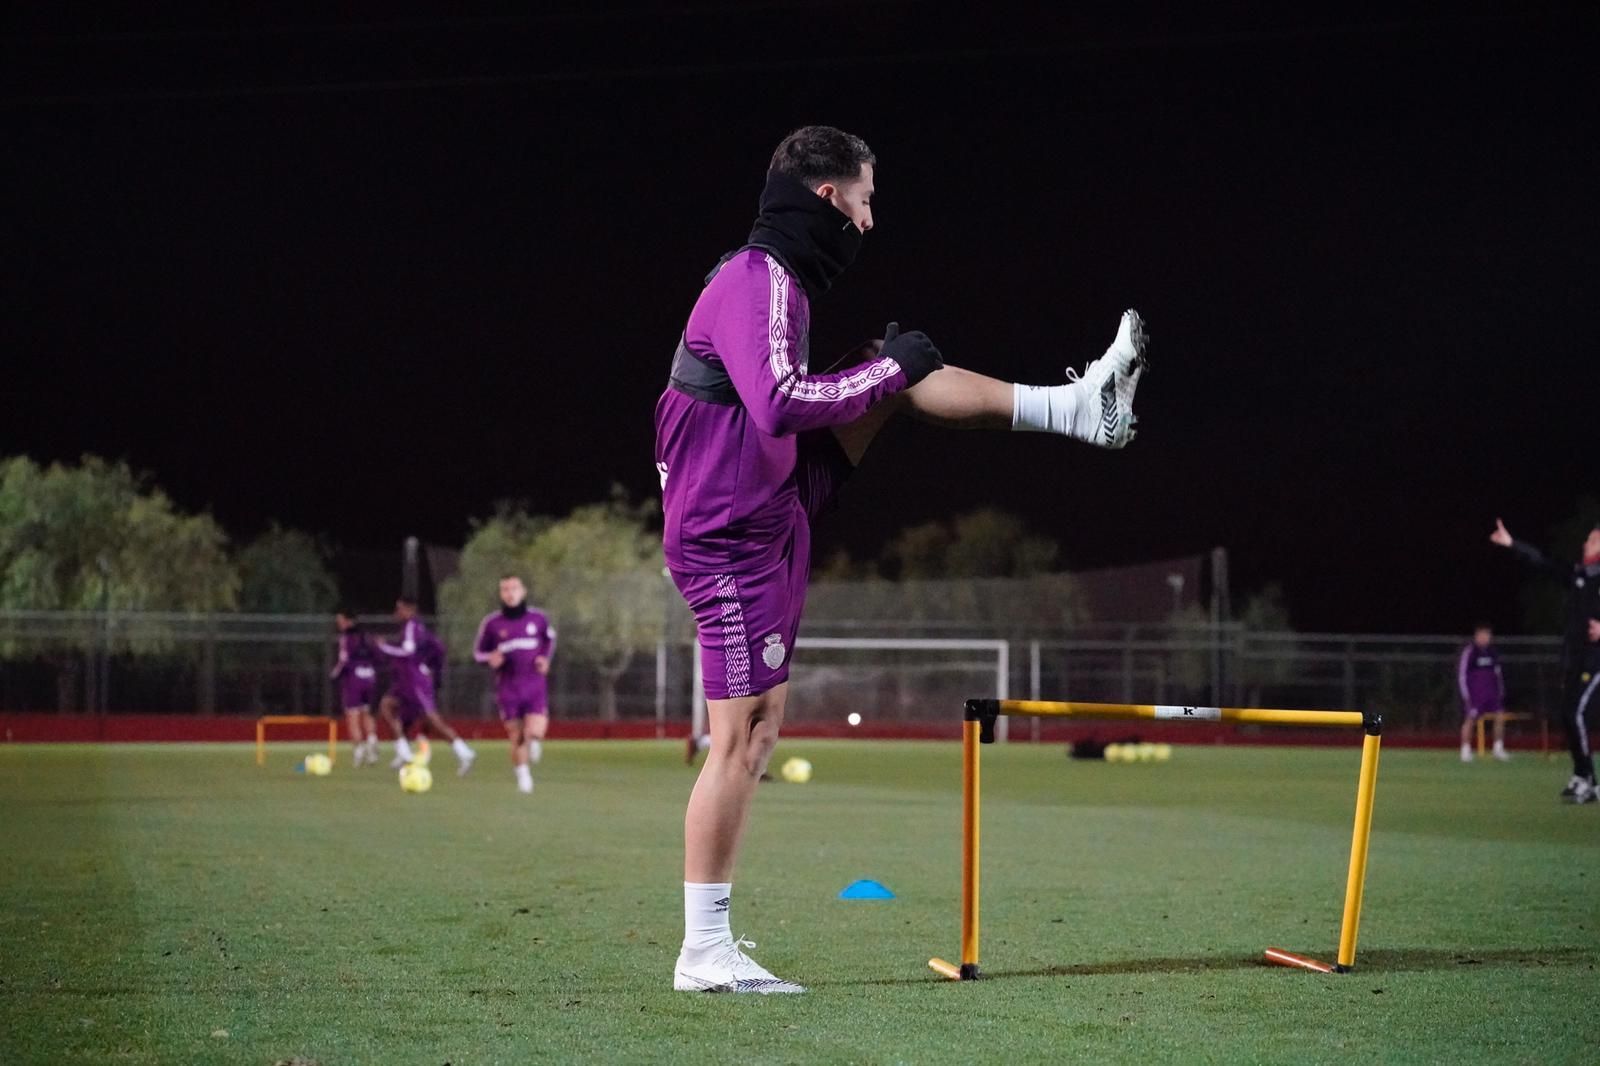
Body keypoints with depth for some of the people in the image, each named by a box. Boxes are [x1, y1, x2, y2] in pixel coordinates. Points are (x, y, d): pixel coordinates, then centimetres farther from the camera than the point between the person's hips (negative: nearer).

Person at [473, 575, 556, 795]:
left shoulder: (538, 618, 1)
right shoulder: (491, 623, -2)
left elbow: (550, 637, 22)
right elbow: (478, 652, 9)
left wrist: (546, 658, 3)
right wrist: (490, 659, -14)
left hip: (534, 685, 0)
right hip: (508, 688, 0)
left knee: (535, 732, -16)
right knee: (516, 738, -2)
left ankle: (534, 740, 22)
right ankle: (522, 775, 22)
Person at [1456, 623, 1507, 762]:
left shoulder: (1492, 651, 9)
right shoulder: (1469, 651, -9)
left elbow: (1497, 672, 19)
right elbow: (1461, 674, -9)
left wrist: (1501, 691, 14)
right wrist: (1466, 696, -12)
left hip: (1491, 692, 5)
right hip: (1474, 692, -5)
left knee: (1500, 716, -3)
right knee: (1470, 719, -3)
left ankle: (1499, 749, 8)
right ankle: (1465, 751, 7)